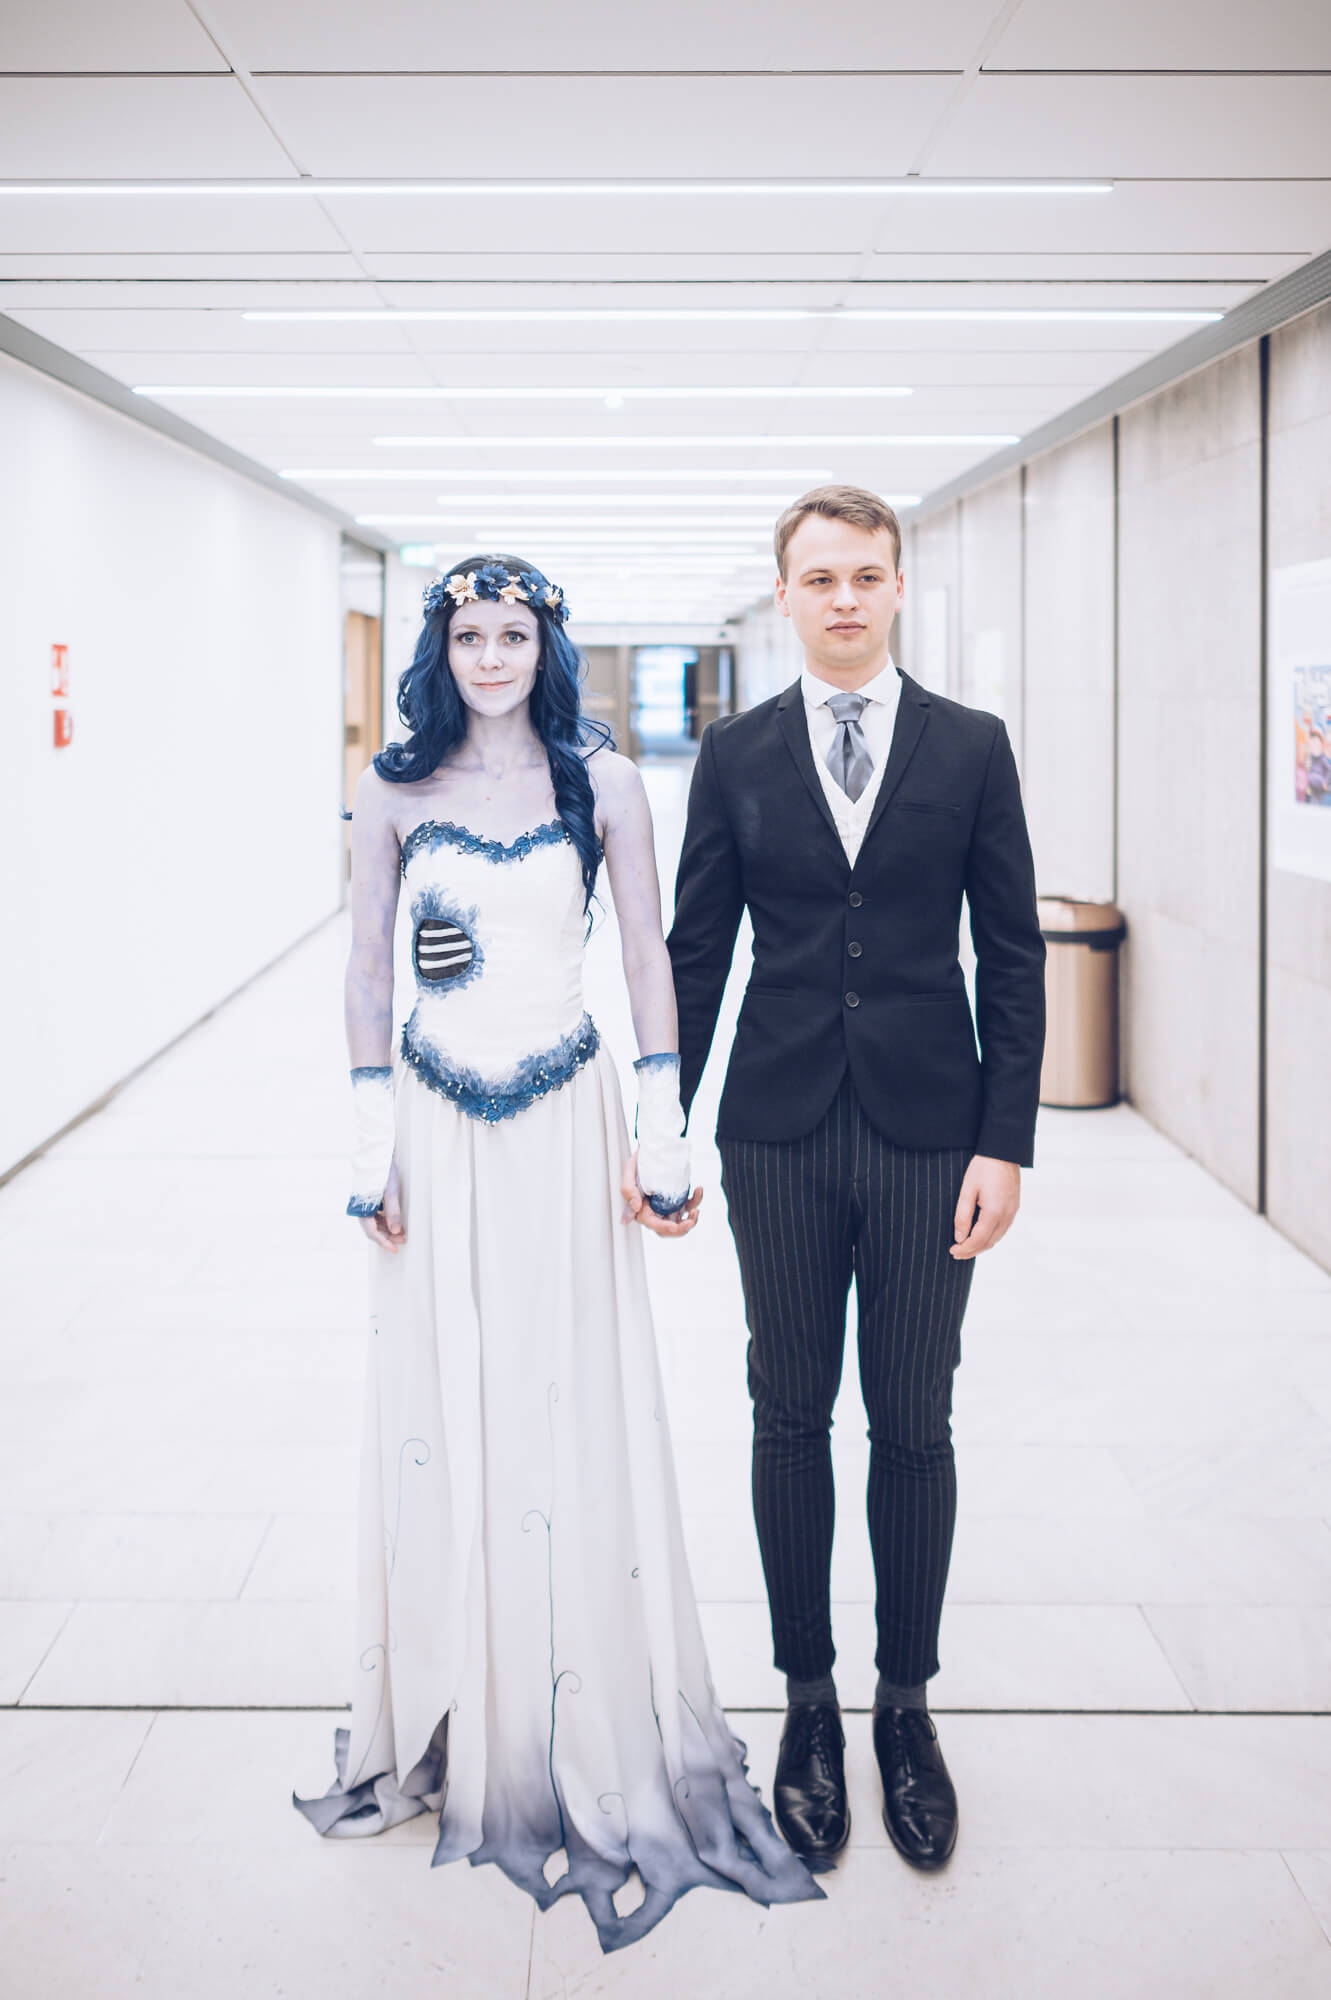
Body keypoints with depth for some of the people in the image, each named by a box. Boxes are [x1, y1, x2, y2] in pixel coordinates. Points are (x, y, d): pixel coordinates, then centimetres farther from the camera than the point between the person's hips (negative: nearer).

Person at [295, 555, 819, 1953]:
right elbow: (366, 970, 6)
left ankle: (591, 1723, 19)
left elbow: (647, 957, 1)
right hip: (439, 1126, 1)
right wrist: (371, 1142, 1)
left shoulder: (601, 783, 1)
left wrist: (661, 1130, -5)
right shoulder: (394, 794, 4)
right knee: (441, 1401, 7)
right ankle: (452, 1719, 23)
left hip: (563, 1122, -1)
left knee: (573, 1394, 4)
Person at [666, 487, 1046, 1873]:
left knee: (914, 1428, 8)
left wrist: (1006, 1141, -6)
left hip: (927, 1135, 0)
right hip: (778, 1134, 1)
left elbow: (1012, 954, 1)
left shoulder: (971, 747, 2)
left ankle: (906, 1704, 25)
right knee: (790, 1420, 9)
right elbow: (695, 951, 6)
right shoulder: (735, 753, 4)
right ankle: (808, 1700, 25)